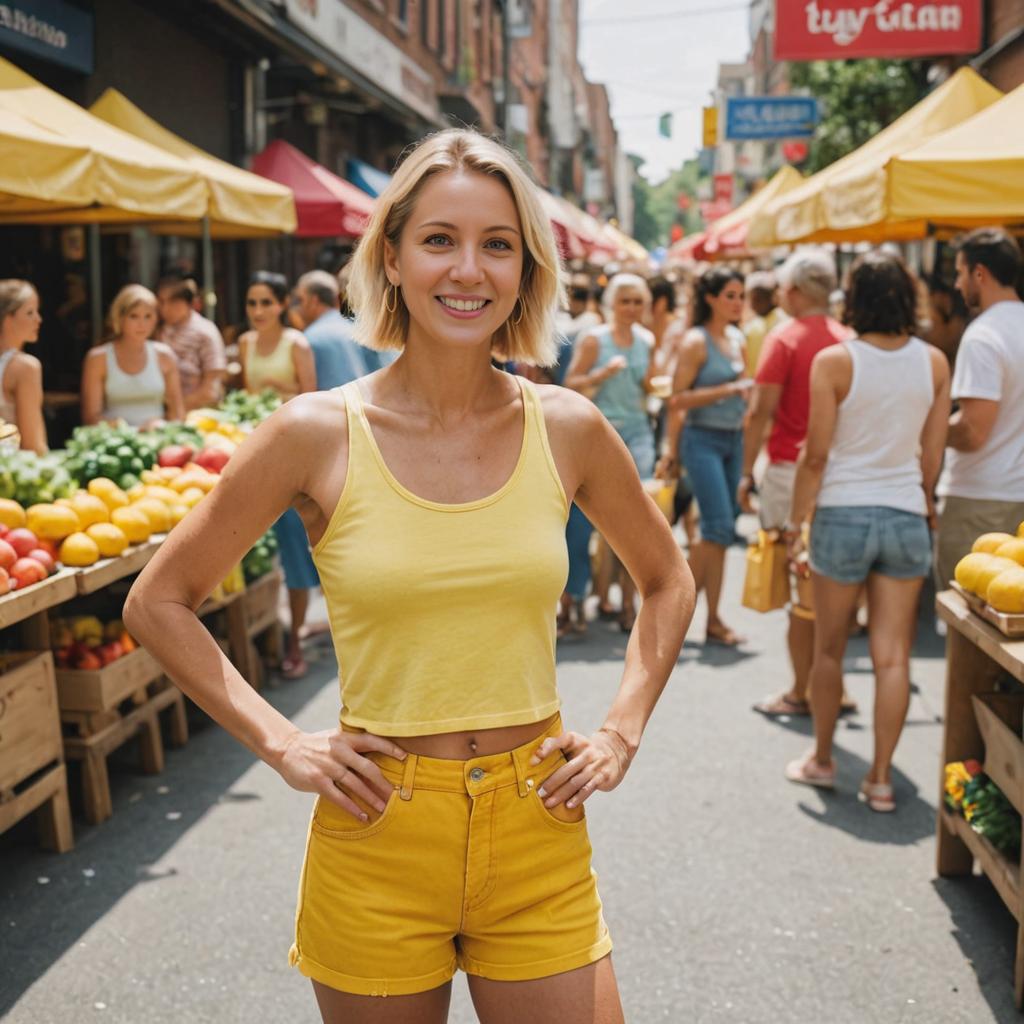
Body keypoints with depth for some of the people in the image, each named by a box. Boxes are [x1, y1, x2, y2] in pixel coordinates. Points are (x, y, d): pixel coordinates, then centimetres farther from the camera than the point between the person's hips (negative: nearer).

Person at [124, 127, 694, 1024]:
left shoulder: (567, 428, -3)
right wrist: (282, 745, -5)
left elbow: (667, 582, 14)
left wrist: (623, 733, 4)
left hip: (539, 834, 2)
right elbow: (158, 603, 1)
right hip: (378, 841, -1)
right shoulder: (319, 434, -9)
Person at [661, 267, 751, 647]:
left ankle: (714, 620, 12)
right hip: (703, 439, -7)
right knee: (719, 527, -14)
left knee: (721, 532, 7)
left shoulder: (737, 338, 13)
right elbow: (678, 399, -14)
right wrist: (728, 389, -17)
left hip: (734, 440, 7)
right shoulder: (696, 341, -8)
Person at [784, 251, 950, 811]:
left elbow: (816, 455, -9)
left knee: (829, 649, 13)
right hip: (906, 517, 3)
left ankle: (822, 760, 26)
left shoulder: (834, 361, -9)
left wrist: (797, 519, 2)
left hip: (843, 514, -2)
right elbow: (932, 455, 6)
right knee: (893, 655, 6)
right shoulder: (934, 362, 1)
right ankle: (880, 777, 10)